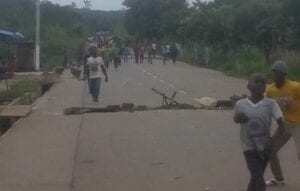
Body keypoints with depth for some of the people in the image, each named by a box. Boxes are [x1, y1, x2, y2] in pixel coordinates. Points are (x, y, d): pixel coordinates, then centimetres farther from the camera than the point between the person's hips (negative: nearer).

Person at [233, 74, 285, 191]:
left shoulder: (270, 104, -8)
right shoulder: (241, 104, -5)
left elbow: (281, 125, -9)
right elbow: (235, 119, 15)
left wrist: (273, 139, -23)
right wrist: (238, 118, -9)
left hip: (264, 147, 1)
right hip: (249, 147, -1)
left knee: (255, 178, 14)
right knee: (258, 180, -10)